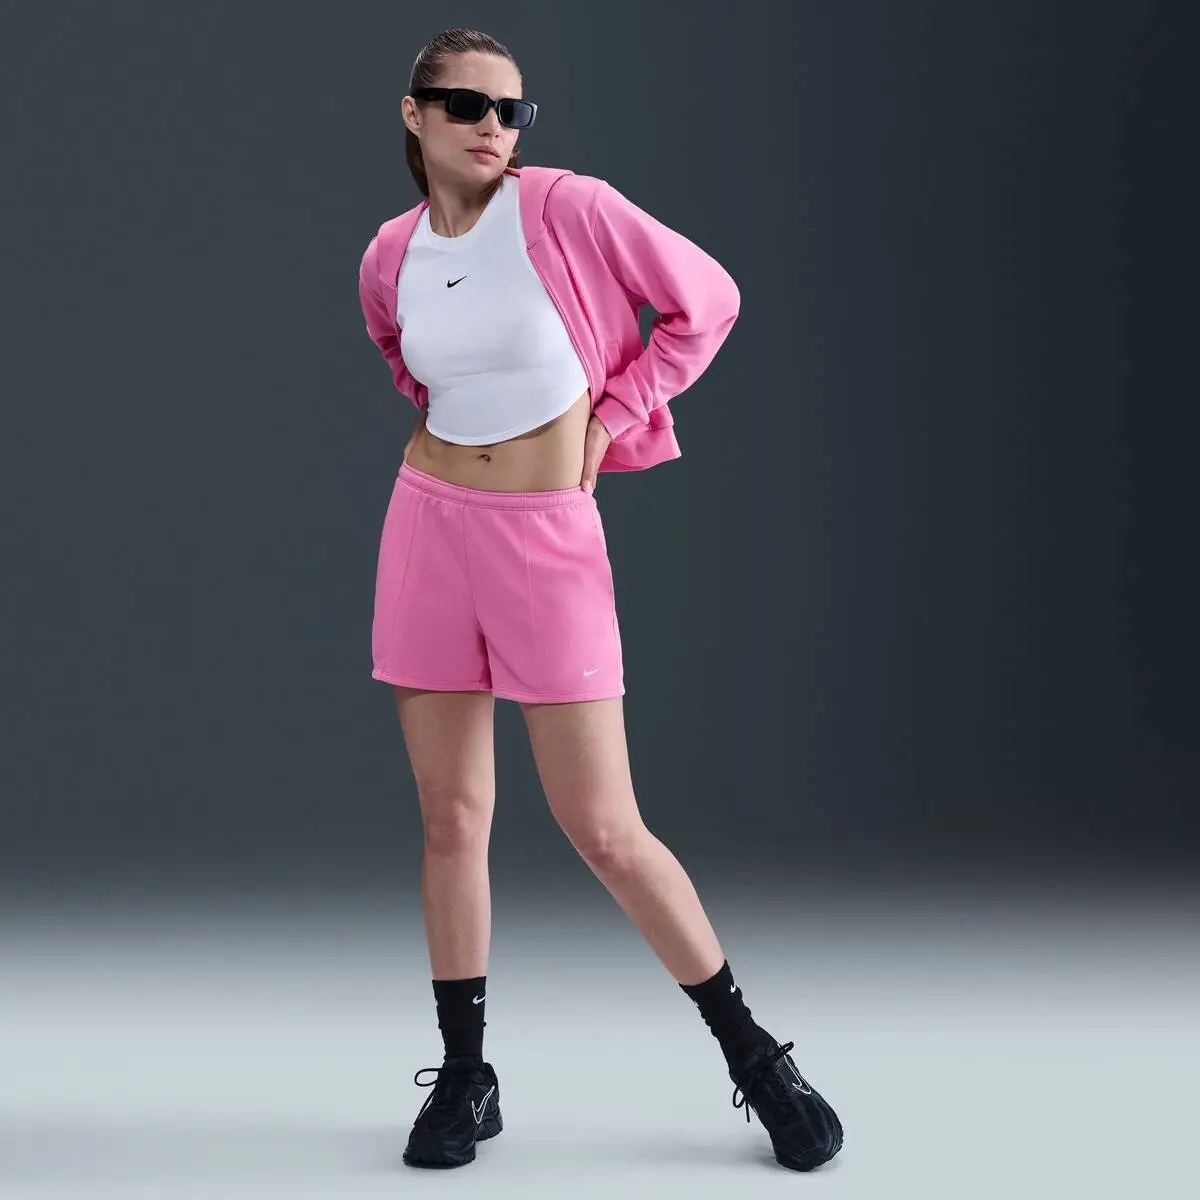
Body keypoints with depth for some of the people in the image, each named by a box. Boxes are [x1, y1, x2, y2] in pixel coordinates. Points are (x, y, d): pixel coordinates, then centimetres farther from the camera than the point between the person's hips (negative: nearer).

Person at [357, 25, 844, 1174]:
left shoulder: (568, 208, -8)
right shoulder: (389, 259, 4)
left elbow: (707, 301, 0)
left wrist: (608, 419, -1)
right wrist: (461, 429, 11)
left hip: (549, 537, -3)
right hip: (431, 523, 4)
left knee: (605, 830, -4)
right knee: (451, 821, 7)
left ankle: (753, 1055, 12)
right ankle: (464, 1078, 20)